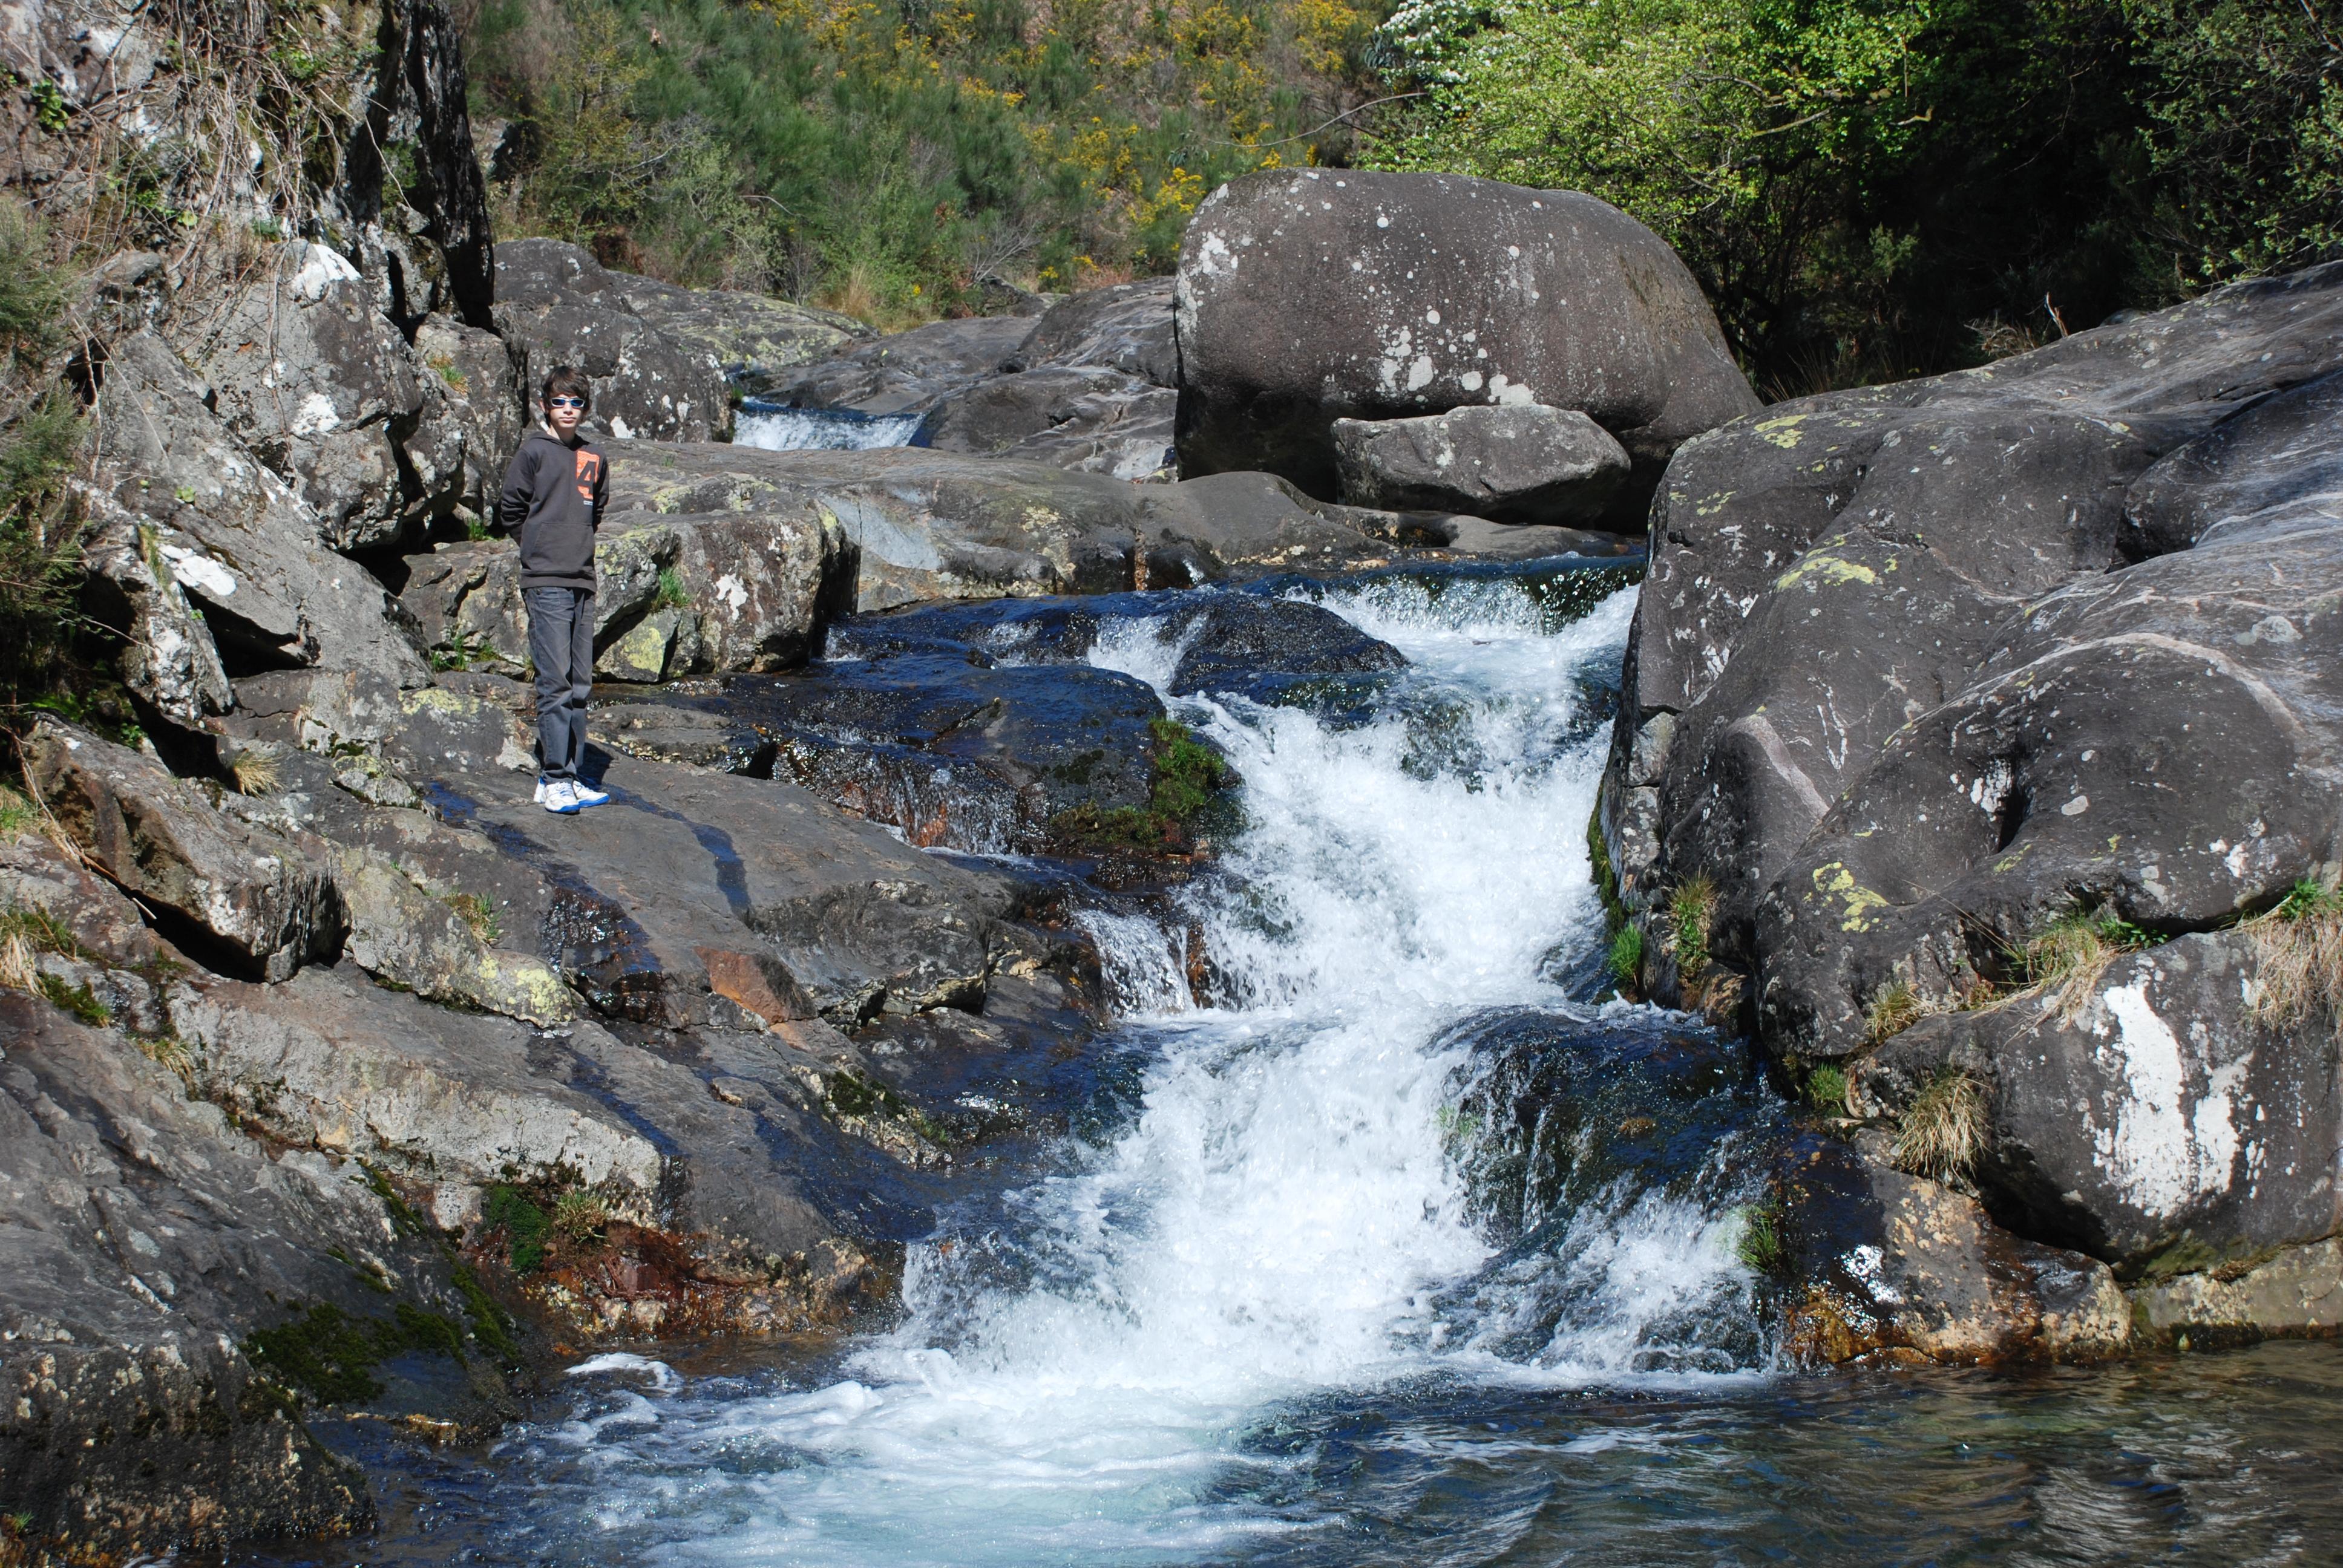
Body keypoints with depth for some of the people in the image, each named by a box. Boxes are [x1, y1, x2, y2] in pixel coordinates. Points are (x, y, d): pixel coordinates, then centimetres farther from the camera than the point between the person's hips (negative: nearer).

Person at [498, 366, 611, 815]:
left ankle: (567, 777, 11)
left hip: (583, 582, 6)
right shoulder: (534, 451, -3)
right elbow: (509, 512, 0)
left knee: (579, 687, 6)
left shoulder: (595, 459, 15)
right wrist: (543, 543, 7)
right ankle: (554, 780, -10)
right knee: (555, 682, -11)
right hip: (545, 581, -6)